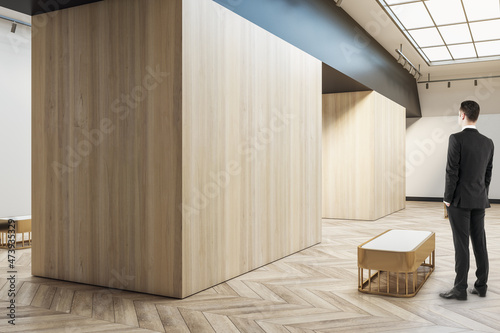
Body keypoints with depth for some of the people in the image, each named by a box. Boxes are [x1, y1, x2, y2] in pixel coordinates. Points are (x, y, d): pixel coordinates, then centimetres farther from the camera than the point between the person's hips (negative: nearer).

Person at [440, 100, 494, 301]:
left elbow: (452, 172, -17)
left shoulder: (456, 139, -14)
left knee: (461, 244, -4)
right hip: (479, 201, 6)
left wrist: (447, 199, -9)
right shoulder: (488, 142, 7)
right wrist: (482, 197, 19)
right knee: (479, 242, 10)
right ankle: (481, 285, 16)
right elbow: (488, 174, 12)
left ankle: (460, 289, 1)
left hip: (460, 200, -6)